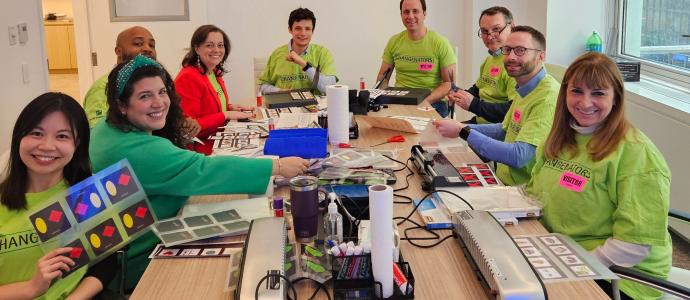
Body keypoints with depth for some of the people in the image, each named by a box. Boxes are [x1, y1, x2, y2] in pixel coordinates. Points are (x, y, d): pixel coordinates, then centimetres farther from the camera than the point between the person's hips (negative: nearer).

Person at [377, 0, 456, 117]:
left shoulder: (440, 43, -4)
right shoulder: (394, 42, 7)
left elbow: (449, 83, -4)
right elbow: (383, 76, 14)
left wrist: (427, 100, -20)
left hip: (433, 102, -4)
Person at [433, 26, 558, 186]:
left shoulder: (548, 97, -22)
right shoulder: (523, 89, 10)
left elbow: (519, 156, -27)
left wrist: (463, 132, -21)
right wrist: (461, 127, 6)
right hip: (502, 178, 8)